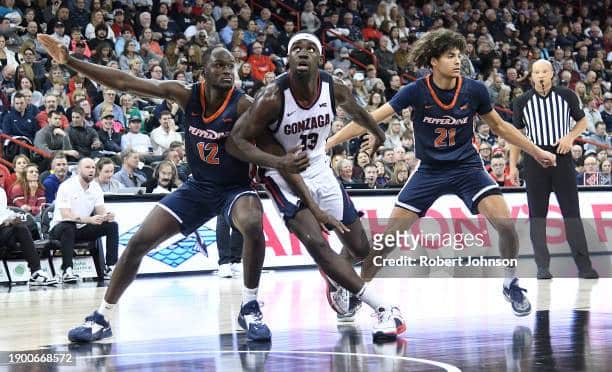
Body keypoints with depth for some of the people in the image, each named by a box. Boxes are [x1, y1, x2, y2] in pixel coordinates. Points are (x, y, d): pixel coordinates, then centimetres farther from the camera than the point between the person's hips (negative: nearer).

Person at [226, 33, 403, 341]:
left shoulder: (333, 89, -12)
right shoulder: (273, 97, -25)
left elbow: (355, 110, 12)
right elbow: (235, 141, -24)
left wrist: (380, 136, 28)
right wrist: (277, 161, -37)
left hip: (320, 171, 5)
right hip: (285, 178, -5)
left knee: (360, 248, 11)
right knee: (316, 243, -25)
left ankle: (336, 280, 47)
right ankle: (384, 310, -22)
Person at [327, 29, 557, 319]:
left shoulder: (474, 90, -11)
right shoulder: (416, 92, -16)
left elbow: (499, 126, 7)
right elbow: (371, 119, -15)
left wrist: (536, 151, 10)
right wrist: (329, 142, -22)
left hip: (467, 167, 1)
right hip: (429, 172, 0)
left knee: (505, 224, -19)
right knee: (389, 235, -5)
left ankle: (511, 284, 6)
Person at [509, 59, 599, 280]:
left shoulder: (567, 96, 3)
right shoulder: (522, 102, 4)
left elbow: (582, 121, 14)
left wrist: (571, 136, -6)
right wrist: (513, 166, 3)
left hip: (562, 157, 0)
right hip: (535, 160, 1)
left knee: (572, 212, -2)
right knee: (537, 215, 1)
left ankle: (584, 266, -1)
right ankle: (542, 267, 7)